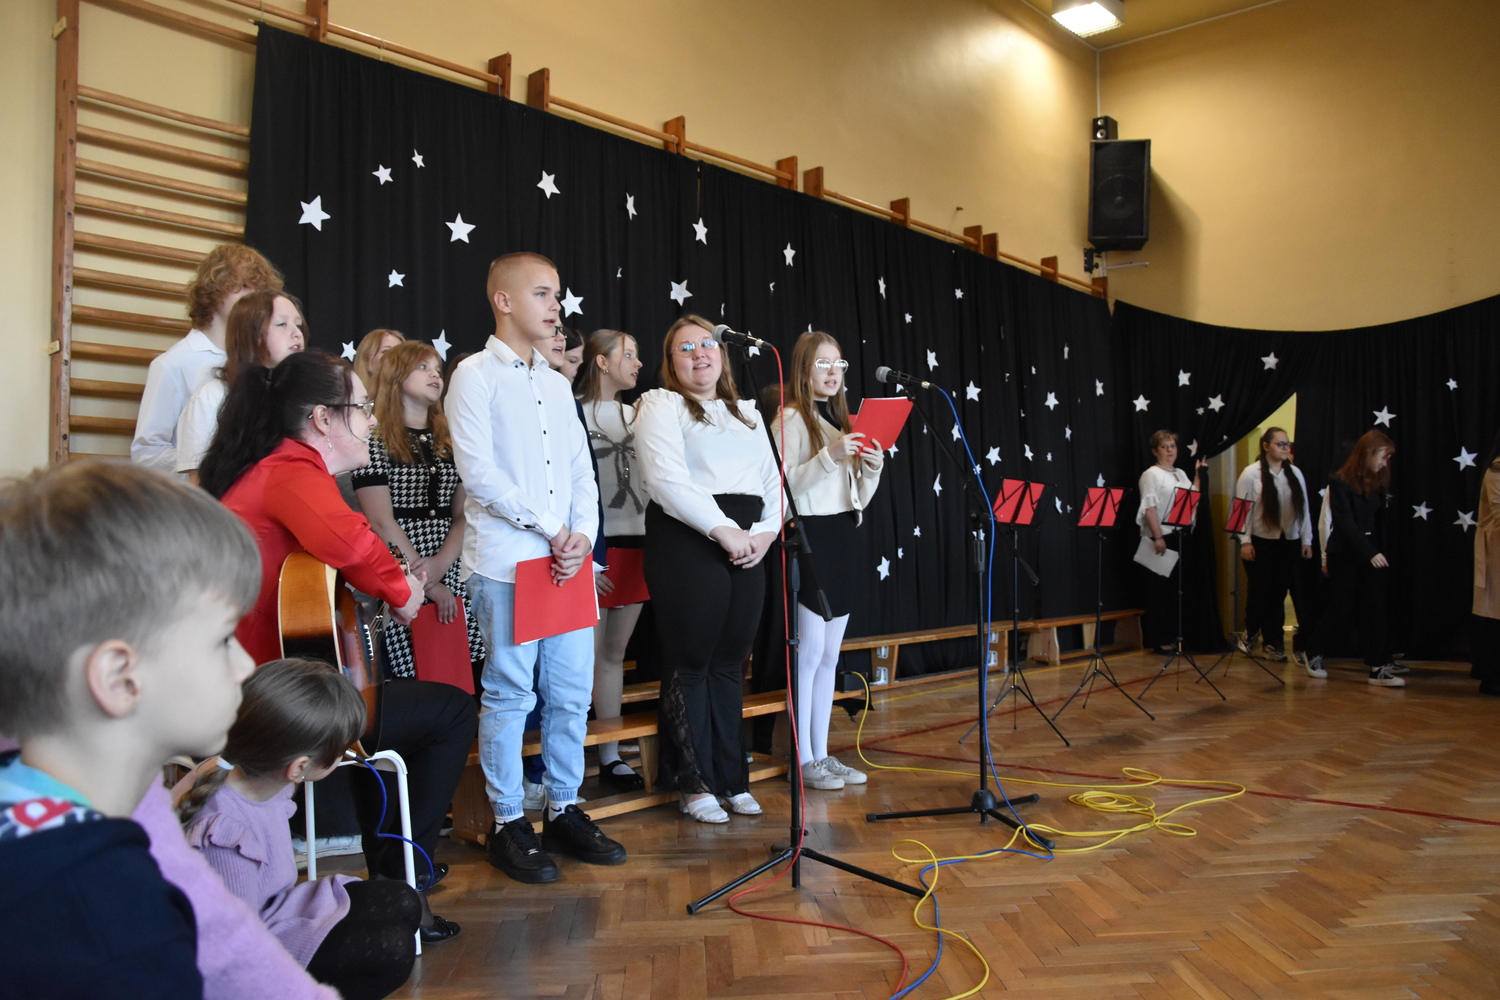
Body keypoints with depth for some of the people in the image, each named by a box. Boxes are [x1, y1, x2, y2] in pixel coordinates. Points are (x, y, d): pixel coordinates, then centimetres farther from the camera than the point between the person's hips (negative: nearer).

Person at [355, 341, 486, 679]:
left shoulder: (449, 443, 15)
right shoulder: (376, 441, -1)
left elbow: (463, 515, 9)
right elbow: (382, 523, -8)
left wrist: (441, 563, -10)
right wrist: (428, 585, -9)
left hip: (451, 579, 5)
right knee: (411, 682, -5)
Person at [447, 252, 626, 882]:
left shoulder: (557, 385, 18)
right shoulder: (477, 375, -2)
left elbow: (582, 472, 15)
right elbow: (478, 472, -11)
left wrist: (583, 535, -3)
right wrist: (550, 528, -11)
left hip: (568, 561, 6)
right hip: (506, 563, -6)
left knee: (571, 693, 9)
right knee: (509, 694, 0)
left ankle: (564, 811, 22)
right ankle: (508, 825, 12)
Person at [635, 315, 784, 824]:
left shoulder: (747, 412, 22)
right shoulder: (661, 404, 2)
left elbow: (772, 479, 17)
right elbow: (667, 480, -12)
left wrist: (767, 530, -2)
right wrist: (724, 529, -16)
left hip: (747, 547, 6)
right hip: (687, 540, -6)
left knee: (729, 663, 9)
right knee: (691, 663, -1)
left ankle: (731, 777, 17)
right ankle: (696, 784, 9)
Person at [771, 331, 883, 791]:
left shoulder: (842, 422, 19)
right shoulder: (790, 420, -4)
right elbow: (783, 486, -16)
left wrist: (872, 468, -1)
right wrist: (829, 456, -23)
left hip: (843, 538, 8)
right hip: (809, 538, -8)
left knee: (829, 655, 10)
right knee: (810, 650, -7)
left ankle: (822, 754, 17)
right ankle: (803, 760, 2)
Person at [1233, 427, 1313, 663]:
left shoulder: (1295, 473, 8)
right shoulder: (1251, 473, -5)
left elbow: (1303, 508, 10)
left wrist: (1306, 540, 7)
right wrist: (1245, 541, -11)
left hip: (1288, 542, 4)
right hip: (1260, 542, -3)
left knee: (1279, 592, 5)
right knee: (1260, 591, 1)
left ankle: (1272, 643, 15)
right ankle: (1250, 633, 25)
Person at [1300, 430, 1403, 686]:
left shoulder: (1376, 482, 8)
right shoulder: (1340, 482, -12)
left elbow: (1380, 520, 6)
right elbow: (1345, 522, -18)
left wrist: (1381, 551, -3)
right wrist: (1370, 553, -23)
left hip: (1371, 553, 6)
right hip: (1345, 555, -5)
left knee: (1375, 609, 0)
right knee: (1341, 610, 2)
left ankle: (1379, 665, 4)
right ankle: (1311, 654, 21)